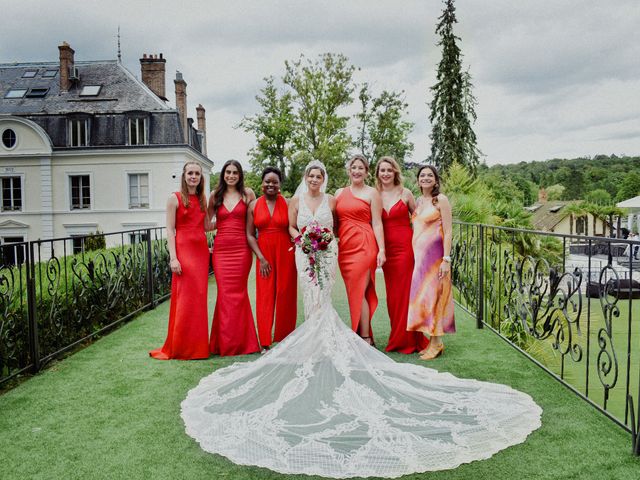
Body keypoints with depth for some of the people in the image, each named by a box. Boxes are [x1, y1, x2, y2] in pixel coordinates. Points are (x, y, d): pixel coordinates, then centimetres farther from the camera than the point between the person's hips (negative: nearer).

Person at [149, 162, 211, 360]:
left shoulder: (202, 199, 15)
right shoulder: (175, 198, -1)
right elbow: (170, 230, -6)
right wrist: (173, 258, -14)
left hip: (201, 250, 5)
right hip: (183, 249, -5)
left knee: (199, 298, 7)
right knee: (185, 299, -6)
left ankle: (197, 344, 17)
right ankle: (179, 348, 6)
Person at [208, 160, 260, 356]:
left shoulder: (247, 193, 6)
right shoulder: (215, 196, 11)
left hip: (241, 249, -1)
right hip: (221, 249, 2)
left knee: (238, 292, 0)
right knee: (225, 293, -1)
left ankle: (240, 341, 12)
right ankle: (226, 342, 11)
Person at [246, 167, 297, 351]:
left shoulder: (288, 203, 1)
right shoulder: (254, 205, 5)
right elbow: (250, 235, 4)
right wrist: (261, 258, -5)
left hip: (286, 253, -1)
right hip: (264, 254, 1)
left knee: (286, 295, 3)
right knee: (265, 296, 0)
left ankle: (284, 340, 17)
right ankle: (265, 343, 6)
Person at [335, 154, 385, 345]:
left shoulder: (372, 193, 3)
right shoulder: (339, 193, 15)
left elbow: (377, 224, -2)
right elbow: (334, 222, 17)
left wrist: (381, 250, -9)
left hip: (364, 245, -5)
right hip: (344, 247, 5)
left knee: (358, 292, -8)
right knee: (354, 292, 8)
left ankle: (365, 339, 2)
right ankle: (365, 336, 18)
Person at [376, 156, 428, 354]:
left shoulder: (405, 193, 0)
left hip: (405, 247, -3)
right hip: (387, 249, 3)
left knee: (405, 292, -1)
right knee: (392, 294, 7)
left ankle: (407, 340, 10)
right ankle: (397, 339, 19)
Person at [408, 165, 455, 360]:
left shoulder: (441, 200, -5)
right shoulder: (418, 201, 15)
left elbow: (448, 232, -10)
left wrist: (446, 259, -16)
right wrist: (414, 255, 11)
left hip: (434, 253, -7)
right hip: (418, 254, 7)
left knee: (432, 295, -5)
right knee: (420, 296, 6)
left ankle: (436, 343, 4)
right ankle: (432, 341, 16)